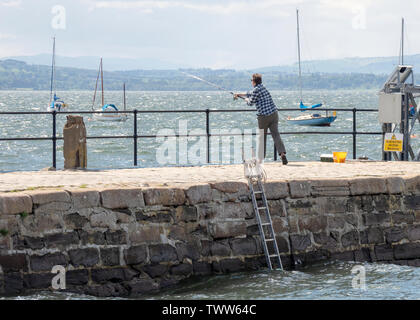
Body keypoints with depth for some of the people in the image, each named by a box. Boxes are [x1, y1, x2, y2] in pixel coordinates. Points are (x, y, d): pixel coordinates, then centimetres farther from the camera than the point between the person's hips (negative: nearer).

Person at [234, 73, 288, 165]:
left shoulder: (256, 90, -9)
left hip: (263, 116, -6)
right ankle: (282, 153, -21)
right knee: (276, 135, -2)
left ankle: (261, 158, 16)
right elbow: (250, 94, 34)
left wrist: (246, 99, 26)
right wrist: (239, 94, 45)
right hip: (274, 114, 6)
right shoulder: (262, 88, 17)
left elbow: (251, 102, 3)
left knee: (261, 137, 9)